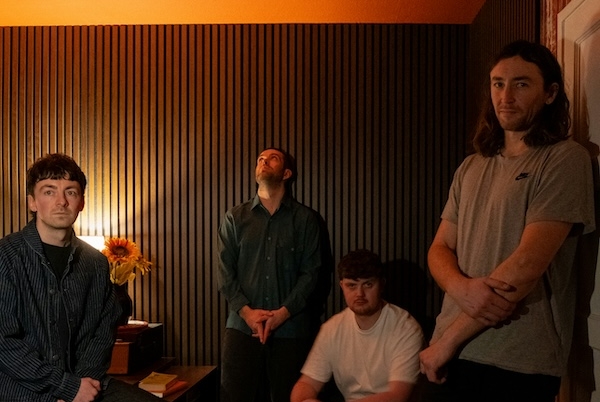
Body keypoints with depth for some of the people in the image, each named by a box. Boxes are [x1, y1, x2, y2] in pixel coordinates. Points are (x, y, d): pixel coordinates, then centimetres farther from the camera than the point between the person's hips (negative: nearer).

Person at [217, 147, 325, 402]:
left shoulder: (305, 219, 4)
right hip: (242, 326, 1)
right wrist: (247, 312, -10)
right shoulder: (235, 218, 9)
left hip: (291, 328, -1)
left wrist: (283, 313, -12)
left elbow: (311, 272, -1)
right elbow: (225, 272, 3)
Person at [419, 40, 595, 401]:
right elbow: (439, 250, 8)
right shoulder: (471, 168, 10)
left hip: (519, 368, -5)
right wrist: (462, 288, -15)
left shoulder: (565, 159, -8)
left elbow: (527, 265, -16)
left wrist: (448, 340, -13)